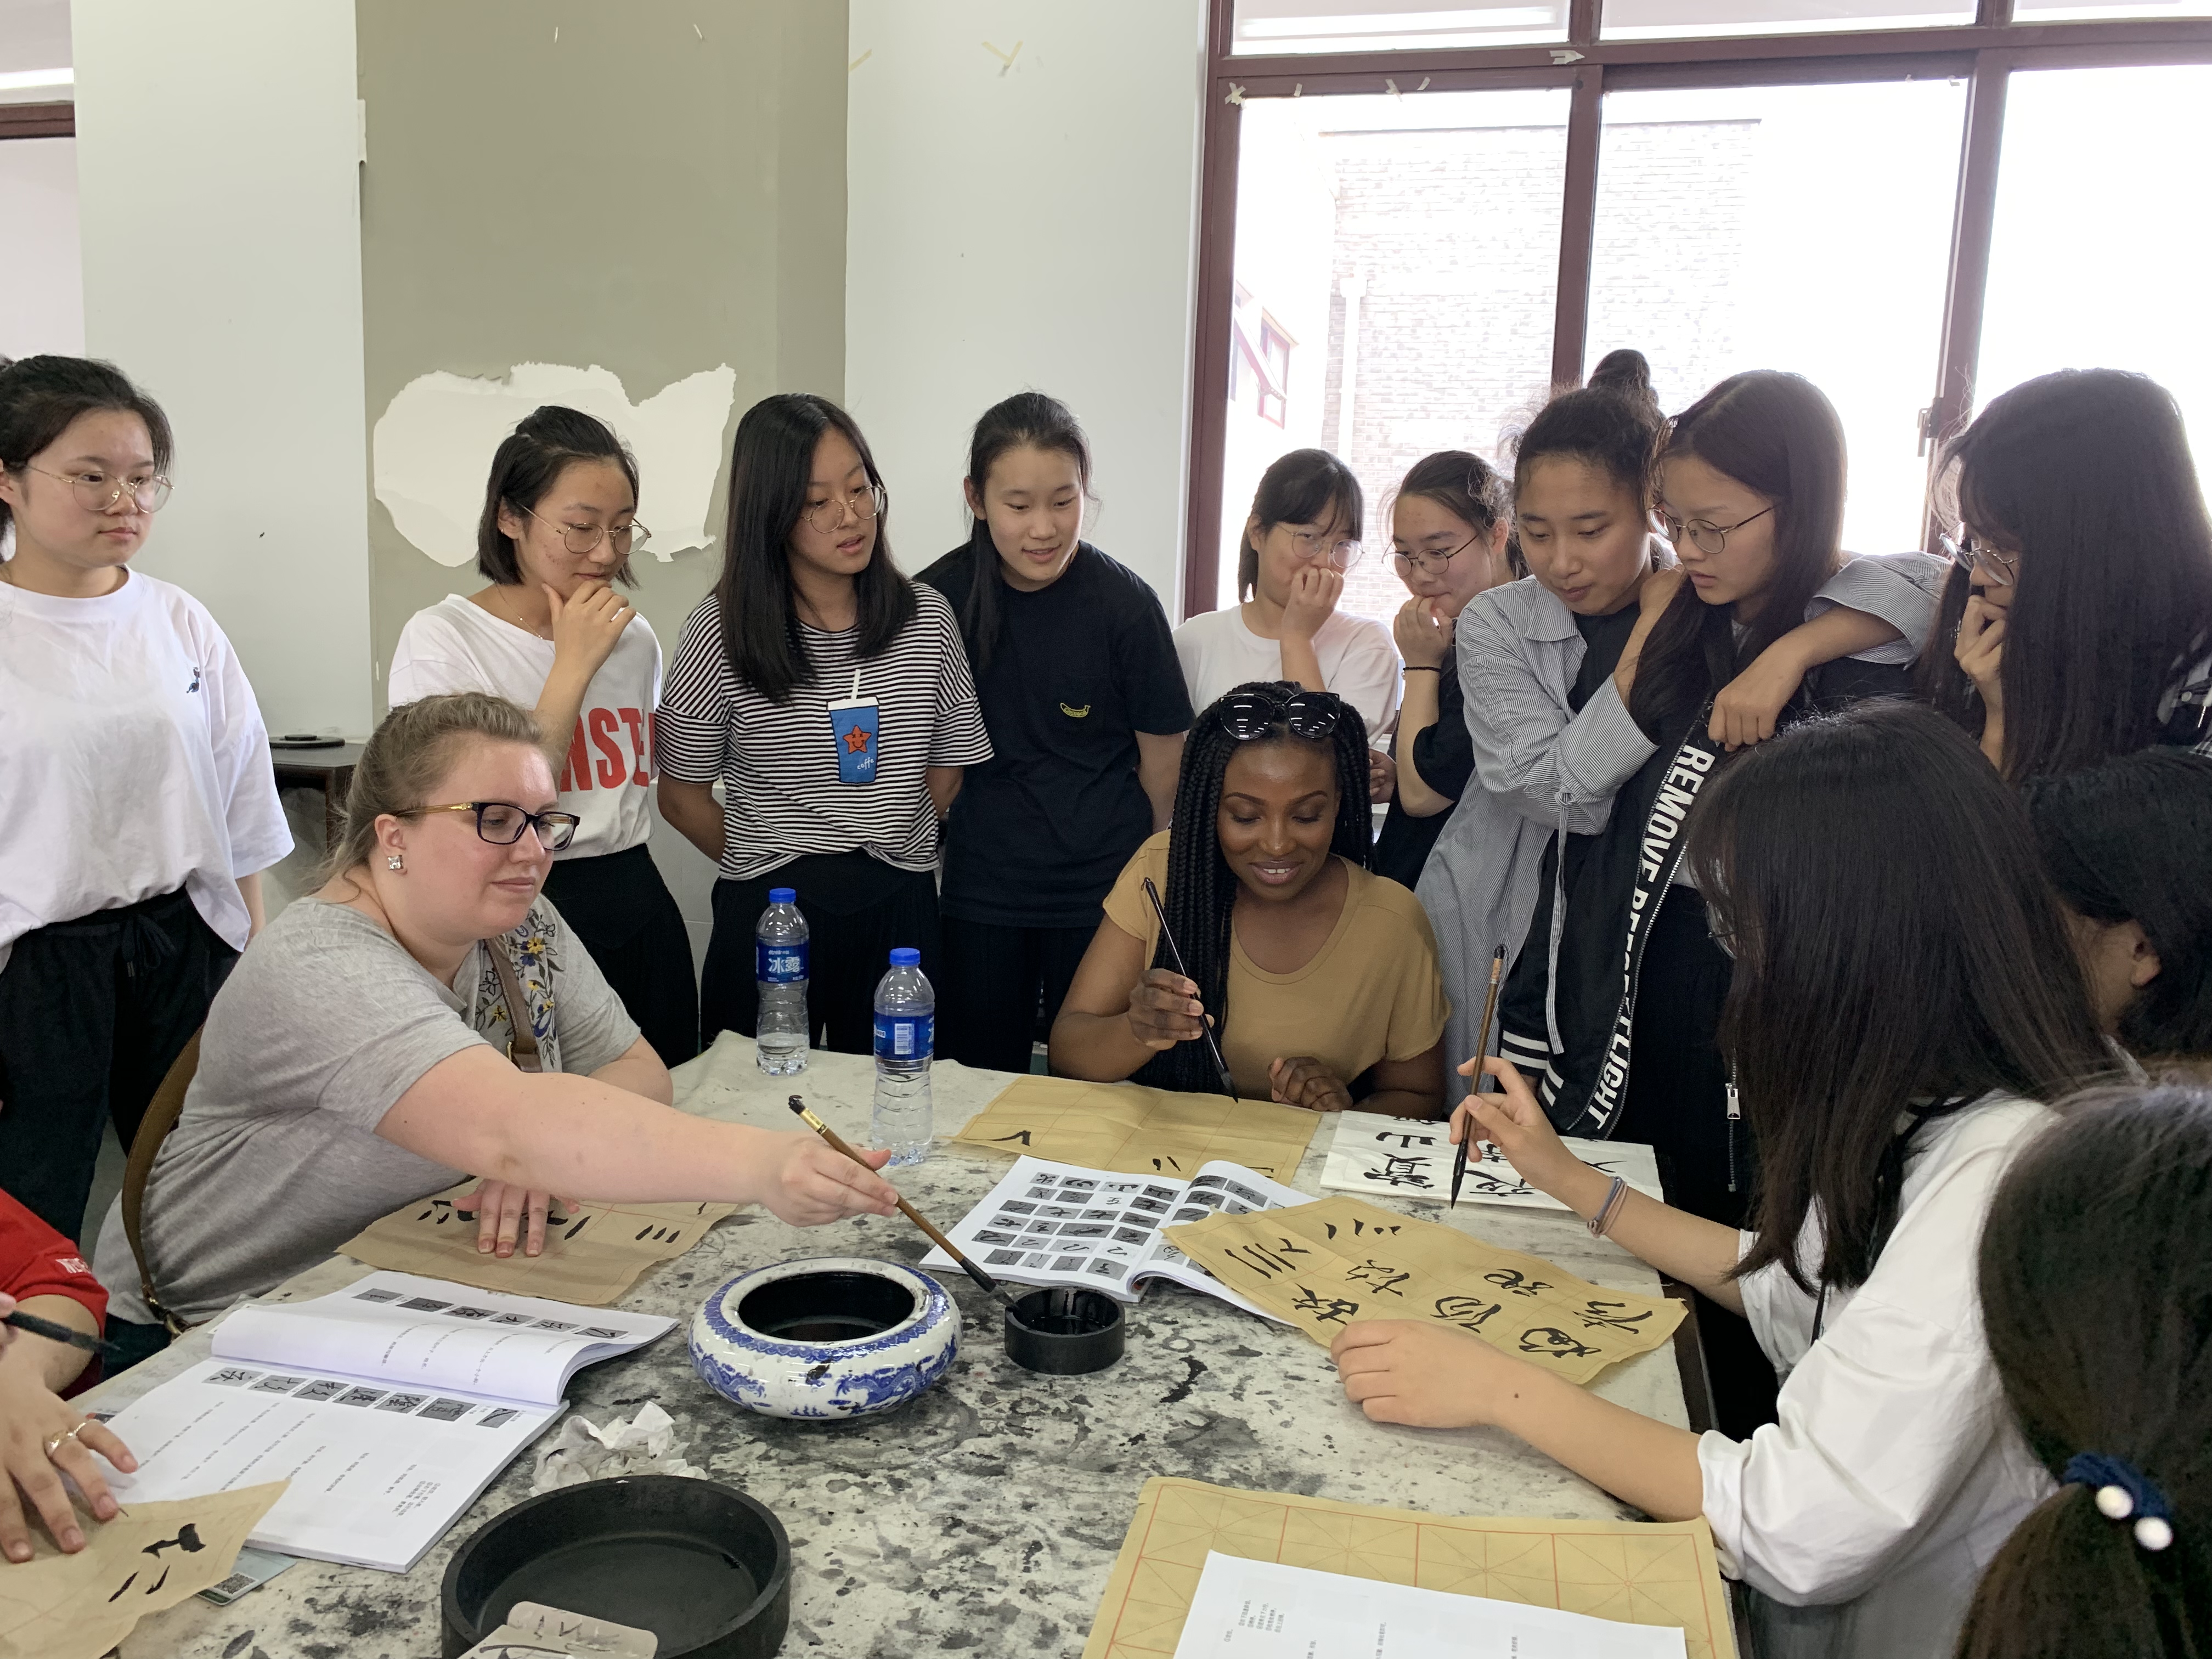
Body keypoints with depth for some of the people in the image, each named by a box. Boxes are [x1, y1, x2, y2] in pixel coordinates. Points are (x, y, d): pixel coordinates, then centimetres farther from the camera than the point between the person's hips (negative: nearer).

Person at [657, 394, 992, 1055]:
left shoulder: (927, 618, 0)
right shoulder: (722, 630, -7)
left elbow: (946, 773, 8)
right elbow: (682, 797, 1)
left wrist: (883, 848, 8)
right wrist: (770, 864, 7)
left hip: (898, 909, 2)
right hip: (766, 917, -2)